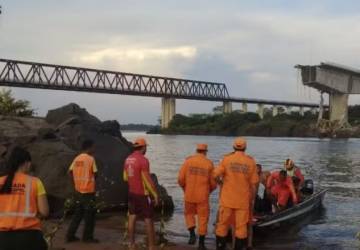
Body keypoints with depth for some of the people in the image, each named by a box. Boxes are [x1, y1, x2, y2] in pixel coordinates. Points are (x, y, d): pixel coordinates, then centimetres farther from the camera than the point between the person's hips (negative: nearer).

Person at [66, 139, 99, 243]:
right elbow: (95, 174, -9)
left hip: (78, 191, 7)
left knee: (77, 214, 16)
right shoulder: (90, 159, -12)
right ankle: (87, 237, 10)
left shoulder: (77, 159, 6)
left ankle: (70, 235, 17)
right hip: (88, 191, -6)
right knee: (89, 215, 5)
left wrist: (76, 183, 13)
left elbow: (70, 172, 5)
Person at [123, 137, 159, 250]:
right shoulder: (143, 160, -20)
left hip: (132, 193, 7)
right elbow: (147, 180, -21)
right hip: (143, 194, -7)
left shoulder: (128, 159, 4)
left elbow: (125, 178, 13)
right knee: (148, 220, 1)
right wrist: (155, 195, -13)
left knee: (132, 218, 10)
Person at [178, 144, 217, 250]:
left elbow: (181, 179, -5)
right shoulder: (209, 164, -4)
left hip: (189, 195, 1)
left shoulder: (188, 161, -3)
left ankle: (192, 234, 2)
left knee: (189, 213, 22)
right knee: (203, 218, 10)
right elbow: (213, 183, -2)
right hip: (203, 196, -1)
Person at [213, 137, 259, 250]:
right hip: (243, 200, 0)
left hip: (227, 199, 0)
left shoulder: (227, 159, -5)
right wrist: (252, 200, 8)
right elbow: (253, 184, -1)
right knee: (241, 227, 6)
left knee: (223, 225, 9)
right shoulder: (251, 162, -1)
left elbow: (215, 175, -10)